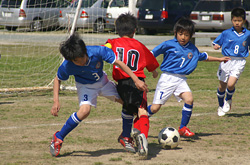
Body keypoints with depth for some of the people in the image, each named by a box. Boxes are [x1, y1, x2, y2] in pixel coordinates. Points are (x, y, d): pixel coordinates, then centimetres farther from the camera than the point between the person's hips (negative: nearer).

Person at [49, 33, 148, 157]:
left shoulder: (98, 51, -34)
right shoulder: (67, 66, -32)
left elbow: (118, 63, -24)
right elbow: (58, 79, -11)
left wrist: (136, 80, -24)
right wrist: (56, 101, -20)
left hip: (102, 81, 4)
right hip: (85, 85, -3)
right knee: (85, 110, -31)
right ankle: (58, 138, -14)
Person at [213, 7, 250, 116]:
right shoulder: (226, 33, 0)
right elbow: (216, 43, 7)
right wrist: (216, 46, -14)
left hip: (239, 62, -1)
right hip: (226, 61, 1)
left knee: (231, 84, -19)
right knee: (222, 86, 9)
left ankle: (228, 100, 13)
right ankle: (221, 106, 33)